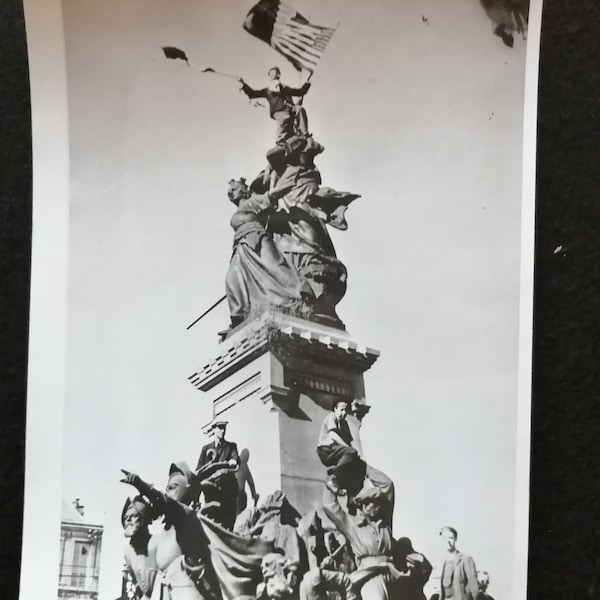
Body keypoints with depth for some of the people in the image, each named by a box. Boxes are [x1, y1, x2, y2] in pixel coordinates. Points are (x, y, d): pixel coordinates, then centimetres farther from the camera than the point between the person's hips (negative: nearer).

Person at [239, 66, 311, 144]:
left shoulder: (286, 89, 36)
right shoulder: (267, 90, 27)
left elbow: (301, 92, 40)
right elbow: (252, 94, 21)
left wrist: (307, 84, 27)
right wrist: (243, 84, 12)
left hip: (290, 109, 3)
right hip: (278, 111, -3)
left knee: (300, 109, -30)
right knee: (285, 118, -38)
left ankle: (304, 135, -38)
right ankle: (280, 140, -32)